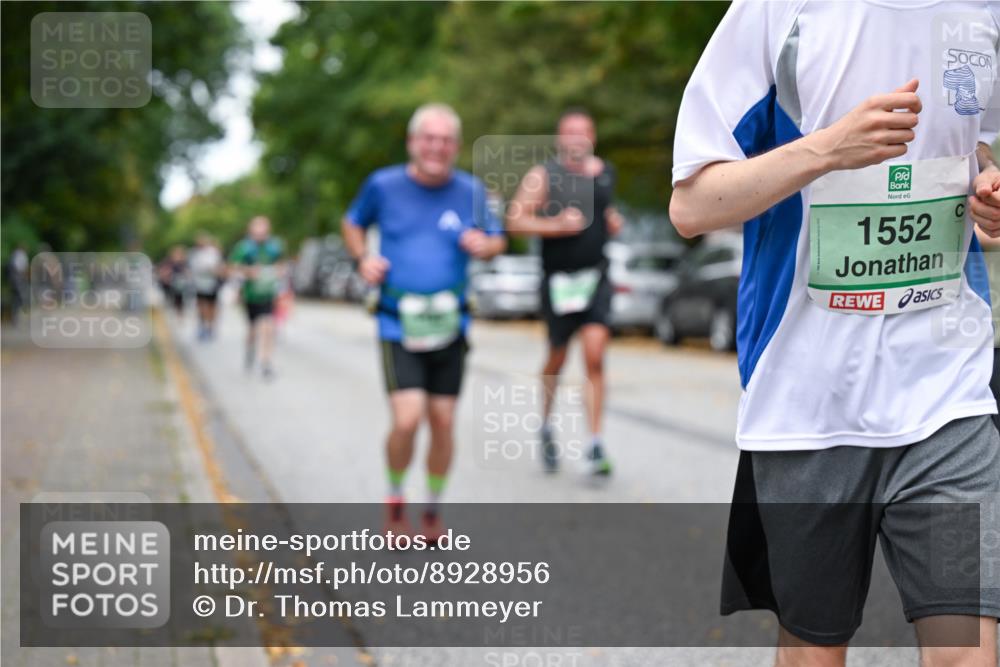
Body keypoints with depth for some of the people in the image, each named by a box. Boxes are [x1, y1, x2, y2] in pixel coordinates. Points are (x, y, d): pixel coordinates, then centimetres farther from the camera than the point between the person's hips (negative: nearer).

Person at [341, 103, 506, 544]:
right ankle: (395, 499, 14)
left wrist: (485, 245, -9)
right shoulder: (383, 185, -2)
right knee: (407, 420, -14)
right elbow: (353, 223, 15)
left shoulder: (470, 191, 2)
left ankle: (433, 509, 25)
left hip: (449, 324, 2)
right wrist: (362, 258, -3)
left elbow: (498, 240, 14)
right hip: (397, 325, -2)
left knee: (443, 422, 4)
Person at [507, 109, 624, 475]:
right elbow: (515, 222, -9)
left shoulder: (605, 172, 11)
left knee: (595, 356, -12)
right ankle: (546, 427, 36)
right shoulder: (543, 176, -4)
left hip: (596, 277, 2)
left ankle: (596, 445, -10)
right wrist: (556, 225, -20)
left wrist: (613, 221, 8)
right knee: (557, 358, 10)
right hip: (558, 279, -2)